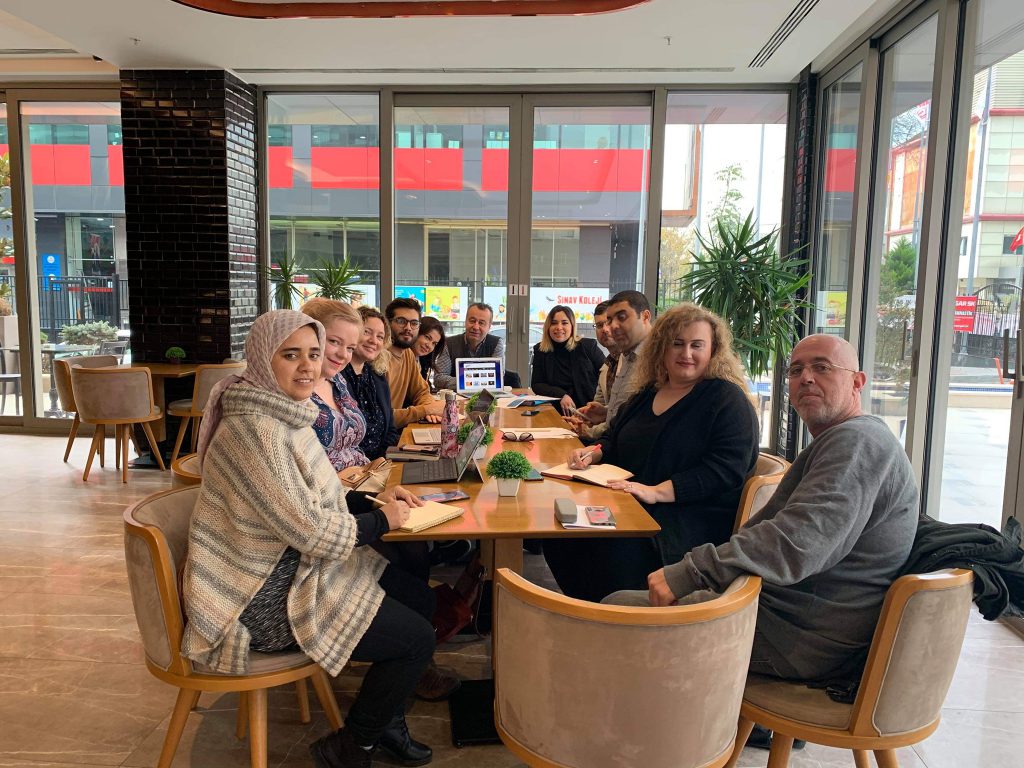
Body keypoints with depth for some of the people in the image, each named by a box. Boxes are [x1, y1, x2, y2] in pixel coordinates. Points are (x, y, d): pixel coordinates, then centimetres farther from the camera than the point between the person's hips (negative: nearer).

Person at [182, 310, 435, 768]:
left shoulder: (284, 413, 5)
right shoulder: (255, 427, -26)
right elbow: (309, 529, -26)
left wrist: (375, 497, 0)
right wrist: (382, 520, -11)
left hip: (298, 566, 10)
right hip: (263, 599, -10)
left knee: (420, 598, 13)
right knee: (416, 639, -7)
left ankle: (384, 720, 31)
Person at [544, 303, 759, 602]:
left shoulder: (728, 400, -4)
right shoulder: (649, 393, 18)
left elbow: (725, 471, -16)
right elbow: (614, 440, 30)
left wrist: (656, 492, -24)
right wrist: (592, 453, 5)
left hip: (696, 518, -7)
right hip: (631, 507, 7)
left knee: (619, 550, -34)